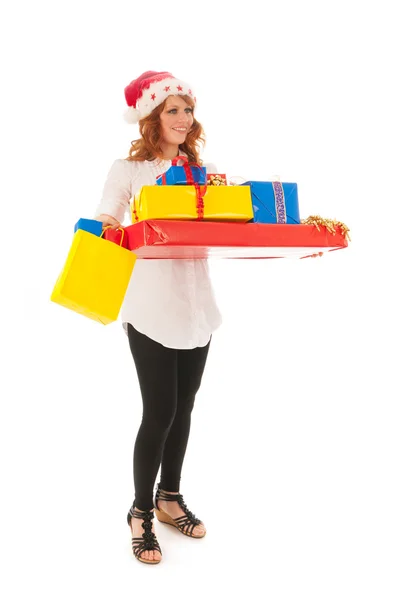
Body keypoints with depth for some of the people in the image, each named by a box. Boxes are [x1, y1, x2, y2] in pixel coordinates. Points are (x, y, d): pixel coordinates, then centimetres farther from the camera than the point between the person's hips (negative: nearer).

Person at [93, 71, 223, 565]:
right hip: (151, 306, -4)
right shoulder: (129, 169, -2)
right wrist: (108, 230, -32)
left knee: (182, 409, 14)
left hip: (196, 303, 5)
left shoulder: (205, 170, 10)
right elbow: (105, 221, -10)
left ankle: (170, 497, 34)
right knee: (160, 411, -3)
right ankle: (141, 513, 17)